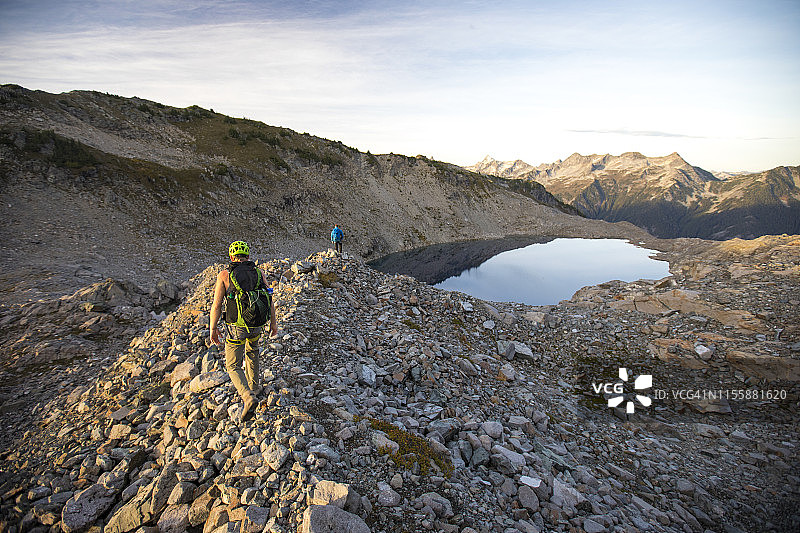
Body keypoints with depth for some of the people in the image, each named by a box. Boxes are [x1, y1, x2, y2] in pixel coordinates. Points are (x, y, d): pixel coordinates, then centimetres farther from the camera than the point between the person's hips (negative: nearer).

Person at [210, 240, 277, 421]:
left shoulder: (224, 275, -8)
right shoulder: (259, 273, -1)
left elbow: (216, 305, -8)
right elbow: (270, 301, 0)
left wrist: (213, 328, 3)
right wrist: (273, 323, 11)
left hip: (235, 328, -3)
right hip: (256, 325, 3)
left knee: (233, 366, 9)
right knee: (252, 352, 31)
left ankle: (249, 397, -11)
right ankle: (253, 385, 44)